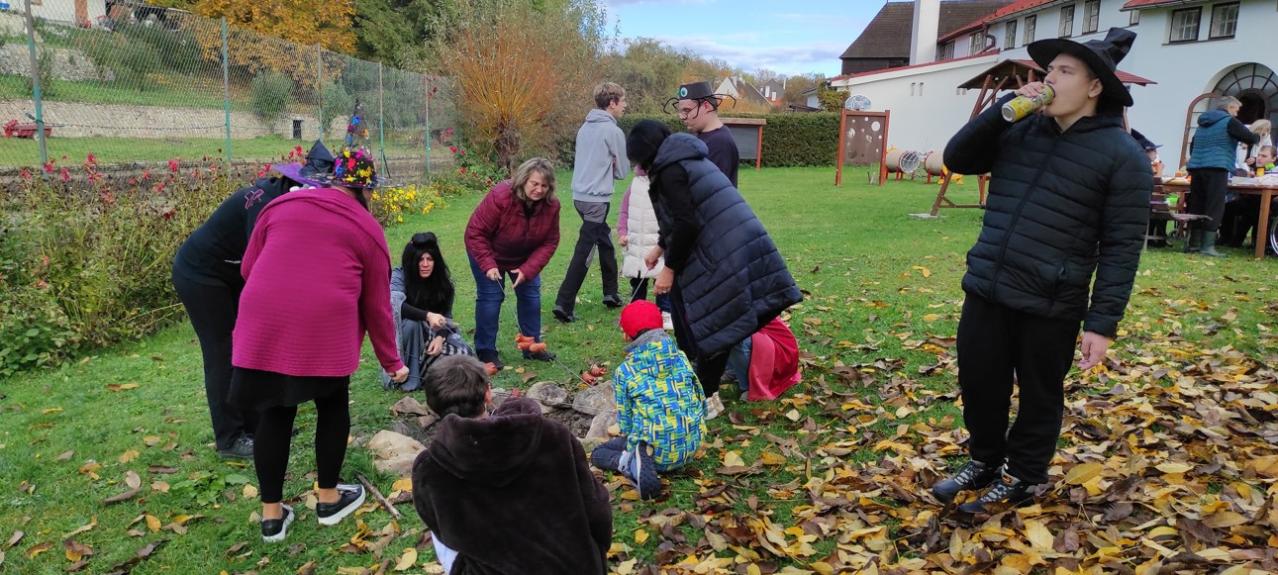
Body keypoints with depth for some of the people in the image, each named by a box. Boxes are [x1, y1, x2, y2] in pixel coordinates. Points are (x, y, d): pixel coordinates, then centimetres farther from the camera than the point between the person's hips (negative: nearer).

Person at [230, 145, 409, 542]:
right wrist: (391, 362, 20)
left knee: (275, 412, 14)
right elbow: (376, 305, 11)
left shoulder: (281, 204, 16)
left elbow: (248, 269, 16)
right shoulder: (367, 228, 10)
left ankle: (272, 514, 24)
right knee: (332, 406, 18)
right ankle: (329, 499, 31)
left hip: (264, 324, 3)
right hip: (325, 329, -3)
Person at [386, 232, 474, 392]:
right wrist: (428, 315, -45)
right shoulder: (399, 276, -15)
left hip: (433, 334, 3)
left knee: (464, 355, -20)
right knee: (411, 322, -37)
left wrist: (440, 337, -21)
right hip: (402, 336, -3)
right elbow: (396, 305, -34)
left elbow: (446, 316, 0)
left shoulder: (443, 282, -3)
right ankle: (410, 377, -24)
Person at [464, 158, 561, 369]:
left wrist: (528, 270, -26)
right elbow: (475, 233, -29)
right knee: (490, 296, -9)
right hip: (489, 253, -5)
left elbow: (549, 242, -16)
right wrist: (488, 266, -35)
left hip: (524, 258, 5)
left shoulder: (551, 206, -22)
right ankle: (486, 351, 3)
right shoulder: (500, 197, -36)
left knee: (531, 294, 6)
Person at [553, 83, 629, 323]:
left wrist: (604, 168, 9)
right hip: (597, 199, -8)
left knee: (605, 241, 20)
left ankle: (611, 293, 27)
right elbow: (622, 171, -3)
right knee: (583, 252, -6)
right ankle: (564, 304, -7)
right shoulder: (614, 131, -10)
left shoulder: (585, 128, 13)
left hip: (579, 195, 8)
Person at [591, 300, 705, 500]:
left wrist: (630, 437, 19)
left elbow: (626, 425, -2)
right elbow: (700, 400, 9)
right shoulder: (680, 357, 3)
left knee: (598, 453, 19)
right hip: (690, 447, 6)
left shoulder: (624, 371, -7)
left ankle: (632, 463, -8)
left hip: (658, 452, -6)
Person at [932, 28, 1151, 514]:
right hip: (985, 292, 5)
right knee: (979, 386, 16)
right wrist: (1003, 108, -9)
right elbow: (957, 159, 3)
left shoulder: (1122, 155, -9)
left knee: (1038, 398, 14)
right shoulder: (1018, 132, 6)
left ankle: (1023, 479, 35)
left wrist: (1103, 323, -14)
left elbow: (1121, 247, -10)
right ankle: (984, 463, 39)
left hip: (1050, 307, -4)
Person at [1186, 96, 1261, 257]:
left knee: (1196, 206, 8)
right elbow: (1250, 138, -4)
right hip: (1217, 168, -7)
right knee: (1214, 207, -7)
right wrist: (1258, 136, 17)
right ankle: (1207, 246, -11)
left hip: (1196, 167, 7)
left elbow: (1192, 147, 27)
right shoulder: (1229, 121, -2)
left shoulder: (1203, 124, 21)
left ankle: (1194, 243, 11)